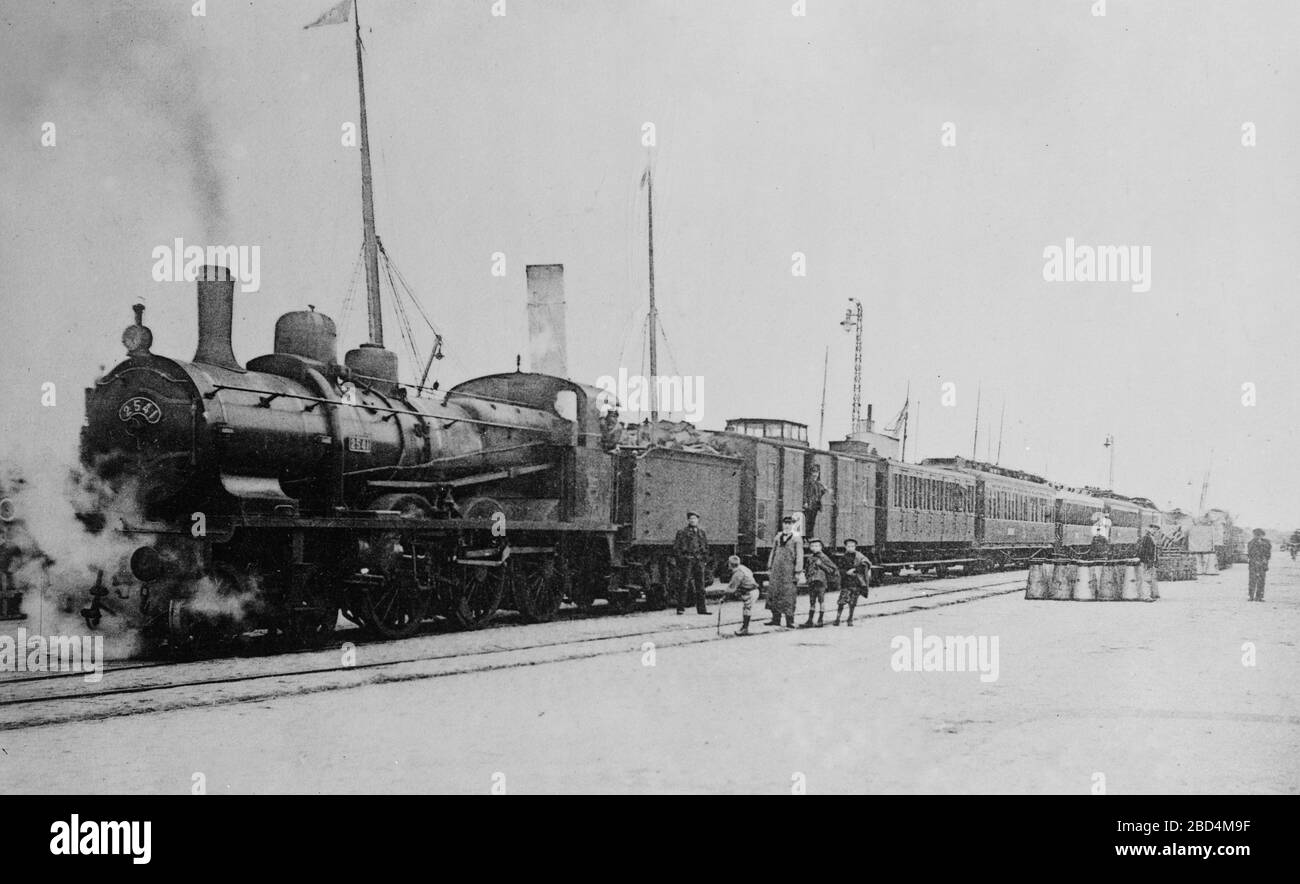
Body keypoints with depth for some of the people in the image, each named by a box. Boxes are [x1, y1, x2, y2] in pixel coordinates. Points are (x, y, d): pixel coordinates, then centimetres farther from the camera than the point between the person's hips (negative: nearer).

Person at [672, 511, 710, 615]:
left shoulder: (702, 533, 16)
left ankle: (701, 608, 7)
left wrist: (705, 562, 12)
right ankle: (681, 608, -2)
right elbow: (676, 547, 1)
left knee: (700, 585, 4)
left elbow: (706, 548, 19)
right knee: (684, 584, -5)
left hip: (699, 561, 4)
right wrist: (679, 560, -7)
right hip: (687, 560, -4)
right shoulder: (682, 532, 4)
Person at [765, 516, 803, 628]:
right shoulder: (778, 538, 13)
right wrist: (769, 568, 12)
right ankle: (776, 619, 12)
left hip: (789, 570, -5)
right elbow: (773, 553, 17)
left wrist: (798, 572, -9)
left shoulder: (796, 539, -2)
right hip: (776, 570, 5)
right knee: (774, 593, 4)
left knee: (789, 596, -5)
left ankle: (789, 621, 0)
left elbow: (799, 556, -4)